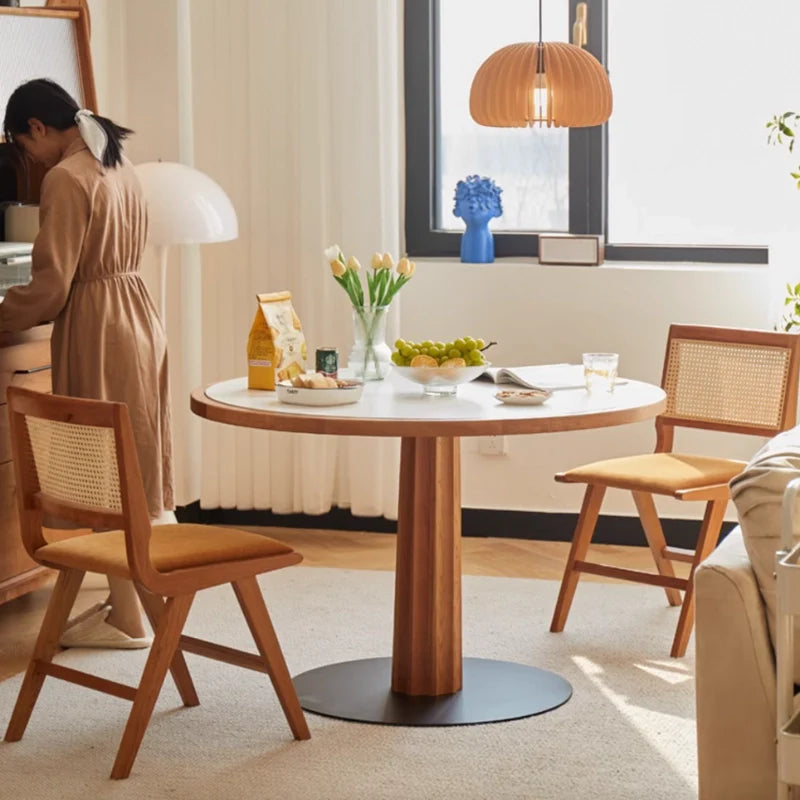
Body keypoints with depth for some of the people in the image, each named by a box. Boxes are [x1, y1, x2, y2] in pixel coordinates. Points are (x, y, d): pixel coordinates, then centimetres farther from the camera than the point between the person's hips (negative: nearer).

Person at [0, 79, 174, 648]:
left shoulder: (66, 177, -15)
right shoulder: (120, 166, 11)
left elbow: (51, 286, -17)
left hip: (98, 329, -9)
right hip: (138, 314, 9)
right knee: (139, 461, 15)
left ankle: (127, 619, 4)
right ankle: (141, 590, 25)